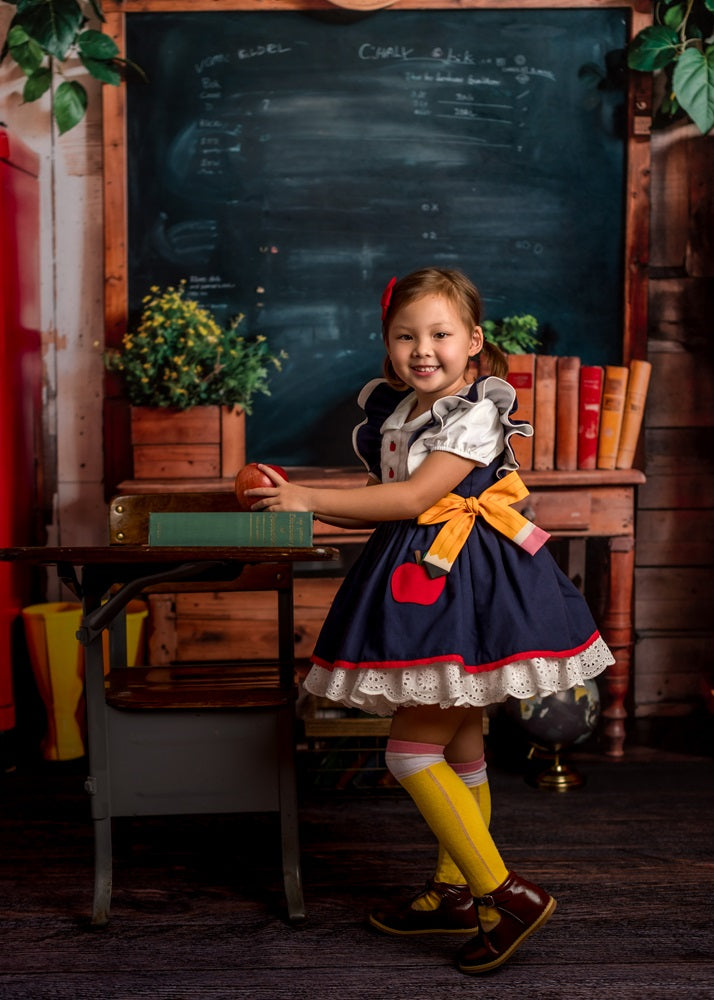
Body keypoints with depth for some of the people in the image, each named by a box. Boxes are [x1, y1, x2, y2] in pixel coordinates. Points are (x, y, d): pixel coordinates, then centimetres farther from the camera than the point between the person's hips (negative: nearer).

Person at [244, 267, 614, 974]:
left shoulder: (476, 414, -13)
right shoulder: (393, 413, 12)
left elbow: (413, 497, -20)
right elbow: (384, 507, 17)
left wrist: (309, 498, -15)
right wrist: (296, 501, 6)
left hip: (462, 585, -8)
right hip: (421, 579, 8)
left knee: (411, 749, -10)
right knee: (458, 749, 16)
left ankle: (506, 893, -5)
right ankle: (456, 891, 27)